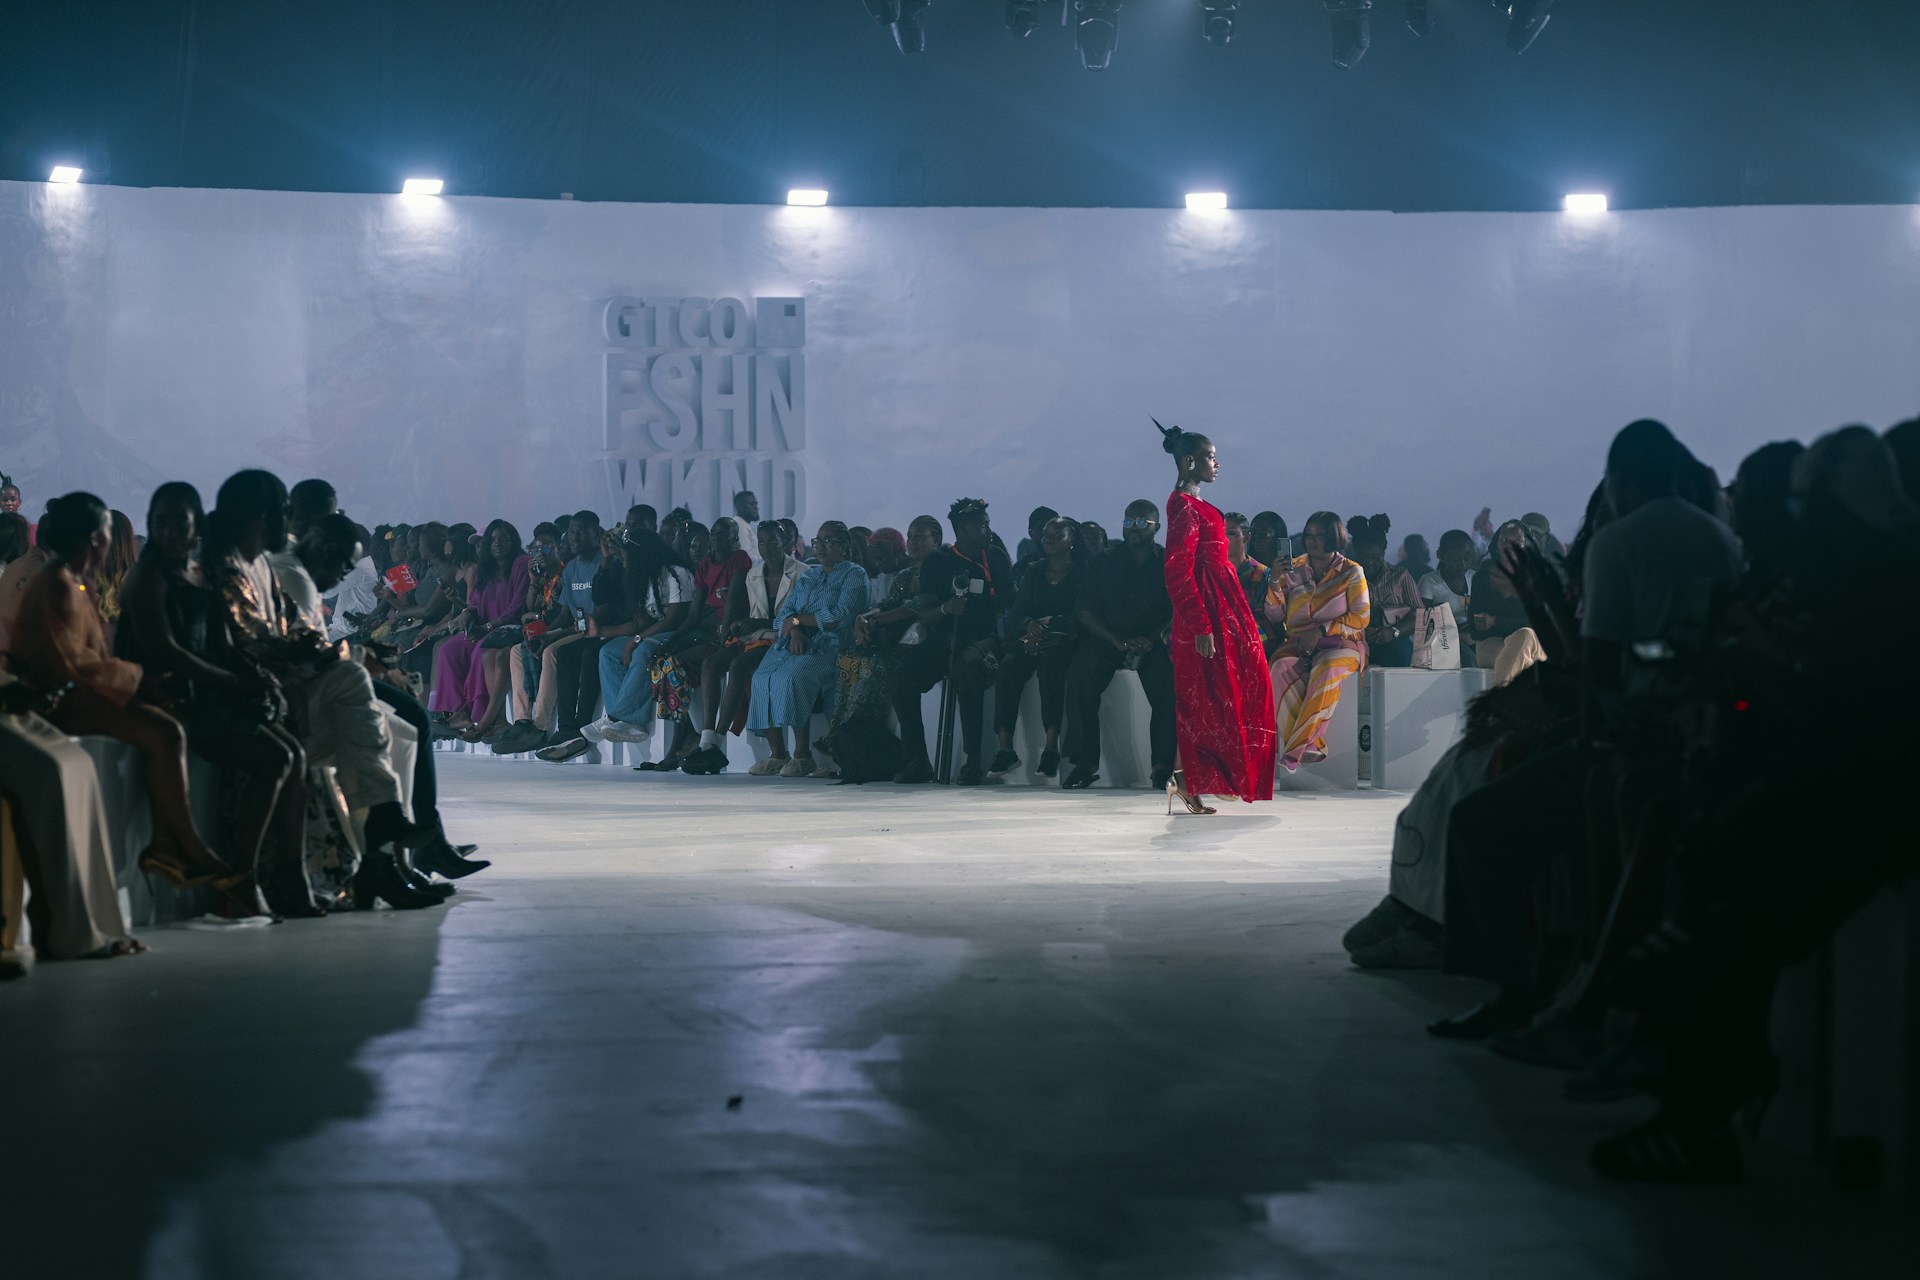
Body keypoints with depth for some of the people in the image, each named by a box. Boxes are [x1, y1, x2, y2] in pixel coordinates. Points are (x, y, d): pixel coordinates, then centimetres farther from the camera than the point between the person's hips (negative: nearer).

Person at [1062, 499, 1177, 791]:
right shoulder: (1104, 565, 13)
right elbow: (1086, 612, 4)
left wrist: (1152, 639, -19)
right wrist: (1119, 641, -13)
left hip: (1154, 643, -1)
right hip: (1109, 639, 2)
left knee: (1167, 677, -34)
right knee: (1081, 671, -30)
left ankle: (1163, 766, -30)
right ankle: (1085, 763, -28)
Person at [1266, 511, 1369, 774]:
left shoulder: (1351, 572, 3)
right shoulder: (1294, 569, 11)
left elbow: (1361, 617, -3)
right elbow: (1275, 615, 8)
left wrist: (1321, 630, -13)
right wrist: (1275, 582, -10)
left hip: (1342, 645, -3)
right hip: (1299, 645, 3)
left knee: (1327, 671, -39)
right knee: (1282, 668, -34)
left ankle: (1293, 752, -39)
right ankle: (1311, 746, -39)